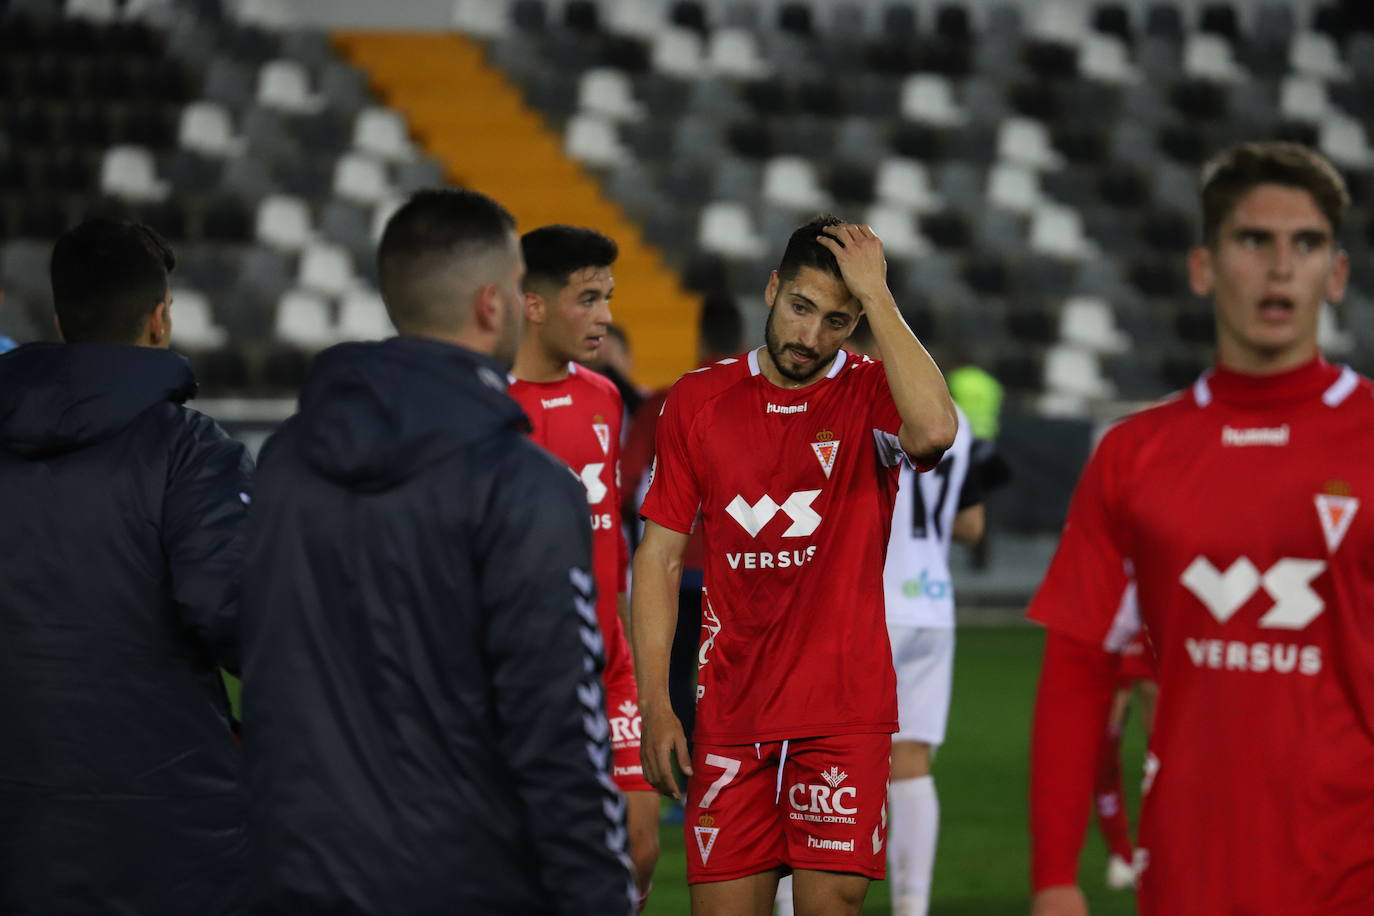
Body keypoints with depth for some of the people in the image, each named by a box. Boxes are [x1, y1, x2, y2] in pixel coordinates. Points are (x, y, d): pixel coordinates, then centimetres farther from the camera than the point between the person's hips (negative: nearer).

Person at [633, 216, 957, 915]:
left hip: (843, 712, -2)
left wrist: (875, 293, -19)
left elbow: (932, 430, -26)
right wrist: (654, 702, 2)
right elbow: (660, 556, 9)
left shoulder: (871, 395, -1)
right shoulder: (697, 400, 7)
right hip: (728, 717, 2)